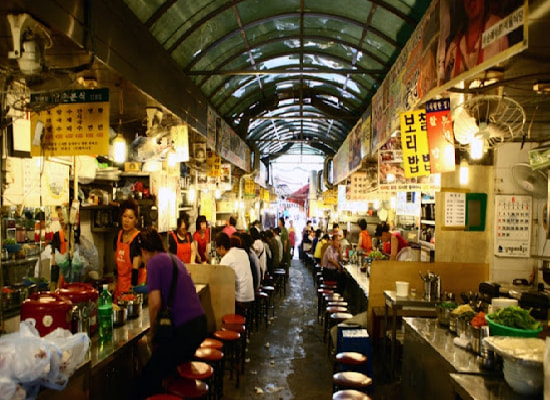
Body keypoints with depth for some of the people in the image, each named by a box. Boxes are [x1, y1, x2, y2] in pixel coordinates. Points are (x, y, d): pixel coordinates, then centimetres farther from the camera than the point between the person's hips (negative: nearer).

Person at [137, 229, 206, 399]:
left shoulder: (154, 262, -6)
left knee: (148, 379, 4)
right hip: (200, 323, 9)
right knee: (177, 369, 28)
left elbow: (155, 303, -13)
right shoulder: (174, 259, 18)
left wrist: (153, 334, 2)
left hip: (182, 328, -9)